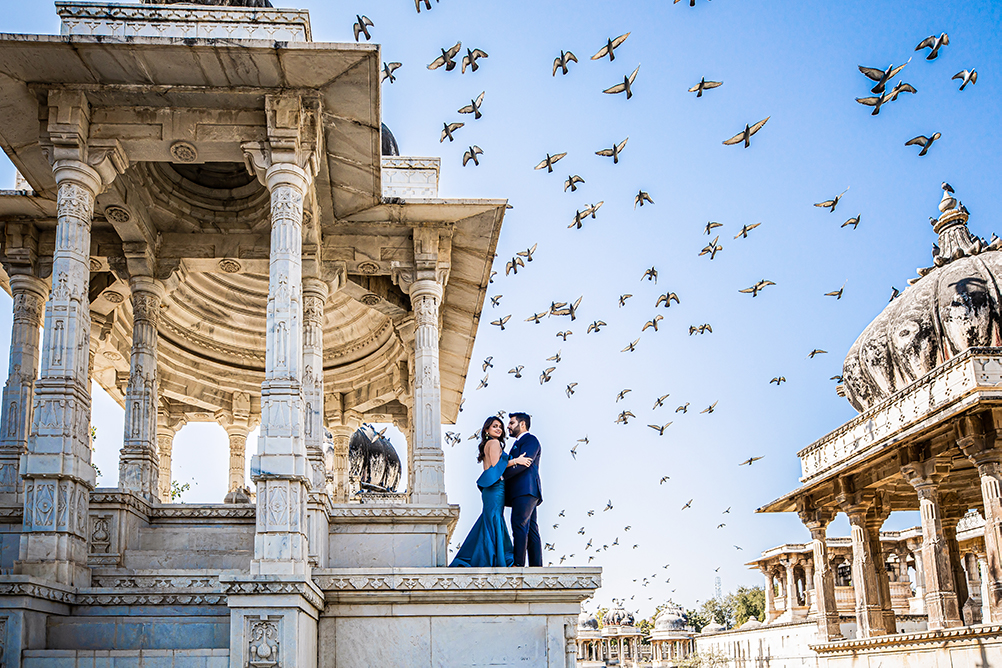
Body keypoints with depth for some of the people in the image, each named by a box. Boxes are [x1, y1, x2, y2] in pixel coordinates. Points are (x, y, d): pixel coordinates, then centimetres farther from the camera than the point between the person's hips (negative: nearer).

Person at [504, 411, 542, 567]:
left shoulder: (530, 440, -2)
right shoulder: (518, 443, 29)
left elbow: (523, 463, -16)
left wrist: (501, 475, -15)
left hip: (525, 490, -10)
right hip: (522, 491, 10)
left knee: (519, 525, -15)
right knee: (530, 528, 5)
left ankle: (518, 563, -19)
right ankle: (536, 564, 4)